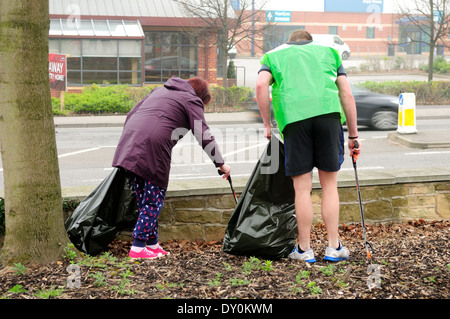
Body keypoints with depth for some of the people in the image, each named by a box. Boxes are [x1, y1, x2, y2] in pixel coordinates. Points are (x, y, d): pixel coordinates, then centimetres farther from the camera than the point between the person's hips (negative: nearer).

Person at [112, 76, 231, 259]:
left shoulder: (159, 91, 31)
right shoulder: (192, 101, 11)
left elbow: (131, 114, 29)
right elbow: (204, 136, 5)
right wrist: (220, 164, 12)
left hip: (130, 137, 7)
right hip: (153, 146, -7)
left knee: (143, 199, 13)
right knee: (154, 199, 1)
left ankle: (152, 244, 20)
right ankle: (138, 248, -1)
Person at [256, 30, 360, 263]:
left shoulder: (274, 55, 24)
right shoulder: (328, 52, 28)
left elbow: (261, 85, 2)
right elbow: (347, 95, 18)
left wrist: (267, 125, 8)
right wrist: (353, 135, 20)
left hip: (294, 117, -1)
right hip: (328, 113, 1)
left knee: (302, 188, 4)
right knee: (329, 185, 10)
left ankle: (304, 250, 12)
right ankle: (333, 247, 13)